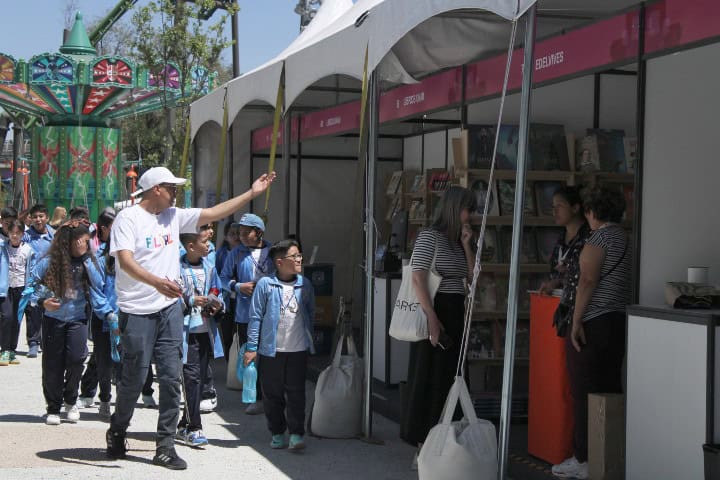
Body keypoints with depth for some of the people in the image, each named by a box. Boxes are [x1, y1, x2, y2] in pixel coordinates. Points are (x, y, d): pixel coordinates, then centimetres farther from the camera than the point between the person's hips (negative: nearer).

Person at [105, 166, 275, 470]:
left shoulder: (174, 216, 11)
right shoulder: (128, 218, -9)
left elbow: (213, 214, 14)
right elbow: (125, 260, -20)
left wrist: (252, 193, 11)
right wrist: (157, 282, -35)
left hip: (169, 308, 6)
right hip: (137, 311, -6)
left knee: (171, 378, 1)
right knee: (133, 379, 3)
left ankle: (165, 446, 7)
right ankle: (116, 433, 28)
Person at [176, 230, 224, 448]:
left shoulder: (209, 266, 11)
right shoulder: (177, 267, -10)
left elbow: (216, 292, 20)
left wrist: (217, 304, -1)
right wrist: (191, 301, -20)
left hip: (206, 330, 7)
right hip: (186, 331, -7)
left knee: (200, 379, 9)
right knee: (191, 378, -10)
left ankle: (184, 426, 20)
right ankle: (193, 429, -5)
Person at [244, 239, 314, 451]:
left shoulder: (304, 285, 4)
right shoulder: (265, 284, -6)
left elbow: (311, 313, 16)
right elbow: (256, 317, -3)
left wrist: (308, 338, 16)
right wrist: (252, 347, -3)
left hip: (298, 349, 2)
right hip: (271, 350, -2)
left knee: (296, 392, -1)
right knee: (273, 394, 7)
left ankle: (296, 434, 2)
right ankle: (277, 433, 19)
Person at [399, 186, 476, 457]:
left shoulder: (457, 241, 16)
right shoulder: (430, 237, -8)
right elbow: (418, 279, -15)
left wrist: (466, 244, 4)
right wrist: (431, 318, -22)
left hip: (456, 313, 8)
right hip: (434, 311, -8)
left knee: (449, 378, 10)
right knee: (429, 379, -4)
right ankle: (423, 447, 2)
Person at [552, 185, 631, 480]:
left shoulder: (599, 239, -11)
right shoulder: (624, 238, 15)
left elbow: (587, 281, -20)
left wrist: (576, 321, -19)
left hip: (594, 324, -9)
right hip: (618, 323, 9)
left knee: (584, 393, -4)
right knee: (610, 389, 12)